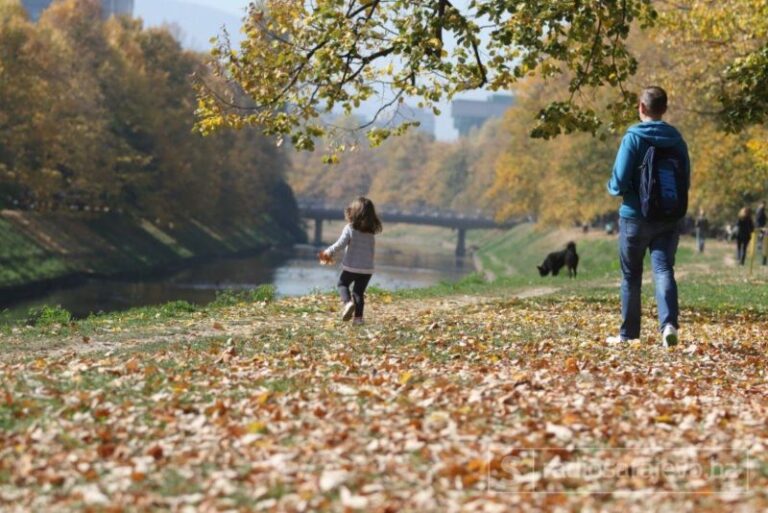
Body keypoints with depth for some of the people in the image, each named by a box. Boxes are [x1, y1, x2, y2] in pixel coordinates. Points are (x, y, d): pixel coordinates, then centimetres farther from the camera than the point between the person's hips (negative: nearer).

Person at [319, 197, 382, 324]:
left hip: (351, 266, -4)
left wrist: (328, 253, 1)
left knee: (342, 284, 18)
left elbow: (340, 244, -14)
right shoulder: (371, 232, 5)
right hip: (367, 268, 4)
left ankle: (348, 302, -9)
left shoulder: (350, 228, -10)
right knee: (359, 292, 13)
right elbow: (372, 251, 11)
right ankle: (358, 317, 8)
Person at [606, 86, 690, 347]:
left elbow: (619, 182, -14)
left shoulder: (633, 137, -10)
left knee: (631, 277, 9)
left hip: (635, 217, -3)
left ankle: (628, 333, 17)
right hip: (669, 220, 3)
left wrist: (613, 188, 8)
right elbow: (686, 182, 9)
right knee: (664, 270, -3)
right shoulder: (677, 140, 4)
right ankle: (669, 323, -26)